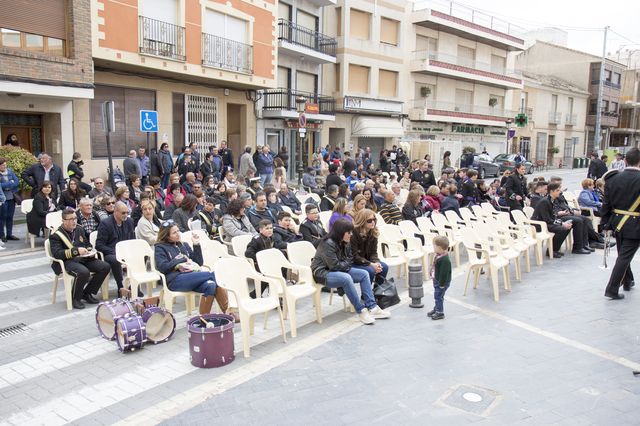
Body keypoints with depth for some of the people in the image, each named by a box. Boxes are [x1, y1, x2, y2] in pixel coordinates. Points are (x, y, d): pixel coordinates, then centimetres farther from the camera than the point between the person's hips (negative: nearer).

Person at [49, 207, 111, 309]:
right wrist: (76, 251, -25)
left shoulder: (79, 229, 17)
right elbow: (57, 253, -16)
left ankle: (87, 293, 1)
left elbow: (88, 244, 30)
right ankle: (75, 298, -11)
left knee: (105, 267, -15)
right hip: (67, 262, -7)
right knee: (84, 272, -37)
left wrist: (90, 251, 6)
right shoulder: (56, 235, -4)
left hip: (84, 259, 7)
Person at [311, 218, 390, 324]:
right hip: (322, 273, -9)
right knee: (346, 278, -36)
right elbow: (334, 265, -23)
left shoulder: (345, 243, 4)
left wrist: (344, 264, -9)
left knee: (364, 274, -7)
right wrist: (346, 263, -5)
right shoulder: (328, 244, -23)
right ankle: (361, 311, -24)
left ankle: (372, 308, -11)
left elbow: (350, 260, 14)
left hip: (340, 270, 9)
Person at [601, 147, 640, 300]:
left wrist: (606, 224, 9)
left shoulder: (613, 178, -3)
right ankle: (612, 289, 0)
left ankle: (627, 281, 41)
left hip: (617, 223, 5)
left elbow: (606, 204, 1)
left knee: (623, 254, 22)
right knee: (624, 257, 0)